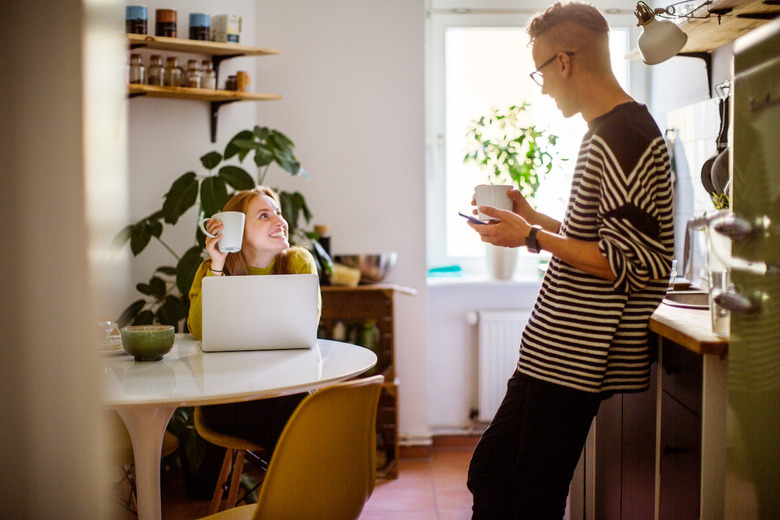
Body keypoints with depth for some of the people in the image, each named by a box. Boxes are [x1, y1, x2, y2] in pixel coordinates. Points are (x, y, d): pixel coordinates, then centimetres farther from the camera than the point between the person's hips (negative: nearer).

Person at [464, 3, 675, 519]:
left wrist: (534, 238, -17)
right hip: (554, 354, 10)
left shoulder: (623, 139, -18)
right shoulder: (609, 132, 15)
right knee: (489, 474, 15)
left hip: (574, 361, -10)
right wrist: (534, 219, 17)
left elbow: (629, 266, -23)